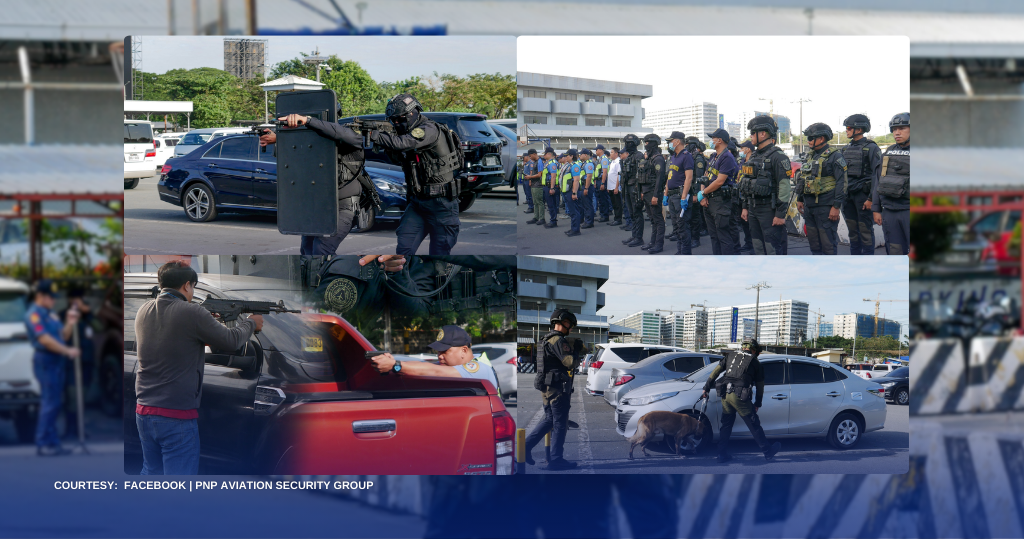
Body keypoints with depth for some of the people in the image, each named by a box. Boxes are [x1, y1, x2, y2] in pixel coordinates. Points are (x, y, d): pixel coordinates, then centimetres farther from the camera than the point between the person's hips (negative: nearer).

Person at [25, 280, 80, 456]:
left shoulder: (50, 314, 18)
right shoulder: (34, 314, -10)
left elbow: (62, 336, 18)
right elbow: (44, 339, -19)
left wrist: (70, 324, 0)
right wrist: (67, 351, -19)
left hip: (56, 361, 9)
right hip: (45, 361, -9)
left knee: (55, 403, 10)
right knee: (49, 403, -10)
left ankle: (52, 443, 13)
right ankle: (44, 445, -8)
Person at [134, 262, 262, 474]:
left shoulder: (144, 311, 6)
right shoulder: (192, 314, -14)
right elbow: (232, 340, -3)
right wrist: (249, 323, 17)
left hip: (144, 411, 7)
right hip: (178, 415, -7)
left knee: (151, 473, 19)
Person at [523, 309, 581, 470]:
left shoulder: (547, 339, 16)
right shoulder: (558, 340, -16)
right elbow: (570, 362, -22)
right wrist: (576, 349, -8)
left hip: (546, 388, 10)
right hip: (557, 387, -10)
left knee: (549, 420, 18)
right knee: (560, 424, -2)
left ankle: (525, 446, 11)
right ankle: (556, 460, 1)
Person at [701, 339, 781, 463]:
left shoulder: (730, 355, 17)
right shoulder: (755, 363, 10)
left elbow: (715, 372, 14)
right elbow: (760, 385, 16)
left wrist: (706, 388, 17)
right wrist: (757, 403, 27)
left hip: (725, 395, 4)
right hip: (739, 397, -4)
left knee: (726, 425, 16)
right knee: (754, 425, 5)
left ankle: (722, 454, 18)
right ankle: (767, 451, 13)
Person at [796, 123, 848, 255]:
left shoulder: (835, 157, -9)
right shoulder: (811, 157, 16)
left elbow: (842, 182, -14)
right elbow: (802, 179, 26)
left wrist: (836, 207, -19)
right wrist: (800, 199, 22)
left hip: (825, 207, -8)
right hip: (809, 207, 8)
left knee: (828, 244, -6)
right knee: (813, 243, 12)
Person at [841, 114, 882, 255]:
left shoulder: (871, 148, -7)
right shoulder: (846, 149, 14)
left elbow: (876, 175, -11)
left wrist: (871, 198, -16)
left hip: (863, 195, -7)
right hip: (848, 195, 7)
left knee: (866, 230, -3)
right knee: (853, 231, 10)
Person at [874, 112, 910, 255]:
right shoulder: (888, 153, 14)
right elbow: (879, 182, 17)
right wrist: (876, 209, 12)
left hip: (909, 211, -5)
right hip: (889, 211, 5)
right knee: (895, 252, 8)